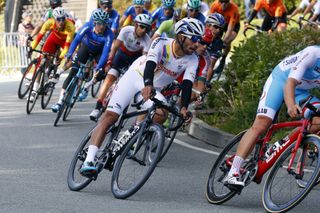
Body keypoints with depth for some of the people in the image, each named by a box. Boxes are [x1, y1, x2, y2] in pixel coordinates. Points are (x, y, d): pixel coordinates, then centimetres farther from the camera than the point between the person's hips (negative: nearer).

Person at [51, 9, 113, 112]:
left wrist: (99, 67, -52)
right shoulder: (88, 26, -31)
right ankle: (60, 101, -9)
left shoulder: (109, 34, -34)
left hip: (99, 52, 0)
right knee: (73, 72, -10)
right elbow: (76, 40, -37)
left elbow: (105, 52, -39)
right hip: (86, 47, 0)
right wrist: (69, 54, -52)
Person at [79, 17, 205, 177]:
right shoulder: (161, 44, -23)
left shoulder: (192, 60, -14)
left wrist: (184, 108, -41)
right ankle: (89, 160, -27)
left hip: (155, 89, 4)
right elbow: (150, 64, -39)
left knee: (162, 114, -29)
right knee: (110, 115, -20)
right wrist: (148, 85, -59)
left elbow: (187, 84, -24)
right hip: (136, 76, -4)